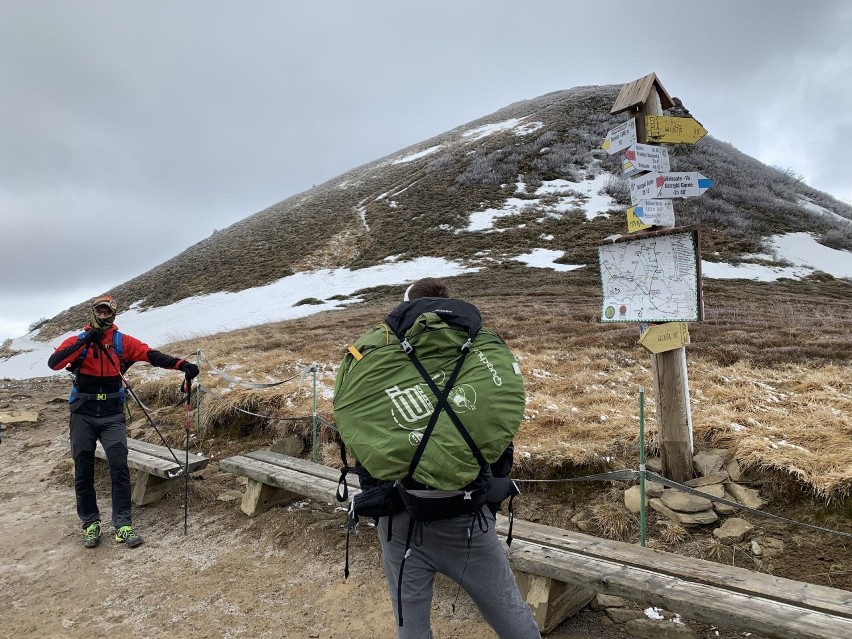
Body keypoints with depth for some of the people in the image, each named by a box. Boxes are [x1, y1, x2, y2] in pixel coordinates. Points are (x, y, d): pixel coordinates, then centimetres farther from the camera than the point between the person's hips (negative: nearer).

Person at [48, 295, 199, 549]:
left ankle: (123, 525, -1)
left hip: (113, 415, 0)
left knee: (119, 468, -7)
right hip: (83, 415, 0)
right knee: (84, 472, 7)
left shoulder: (123, 342, 3)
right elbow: (53, 363, -13)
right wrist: (85, 342, -21)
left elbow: (152, 355, -9)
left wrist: (181, 364, -24)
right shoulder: (77, 341, 2)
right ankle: (90, 523, 22)